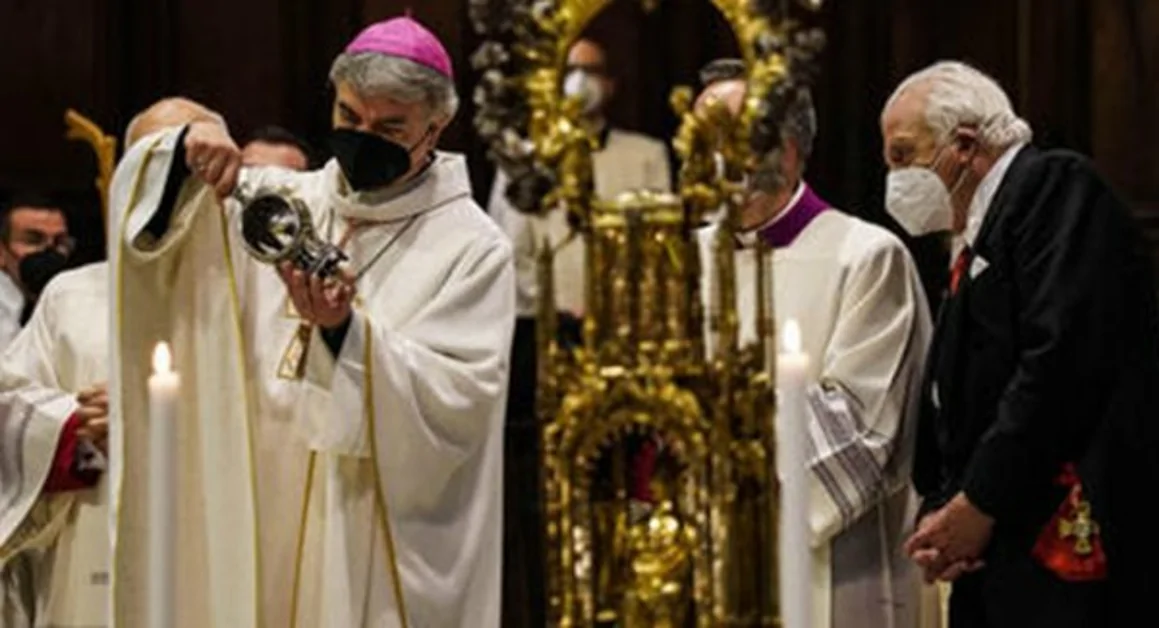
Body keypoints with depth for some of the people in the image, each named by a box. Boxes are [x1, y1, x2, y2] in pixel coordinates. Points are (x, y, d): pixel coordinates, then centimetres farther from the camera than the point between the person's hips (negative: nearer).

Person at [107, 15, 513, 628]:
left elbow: (457, 399, -13)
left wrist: (345, 330, -26)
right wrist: (186, 149, -14)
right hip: (259, 526, 4)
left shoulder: (472, 247, -4)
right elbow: (148, 205, 7)